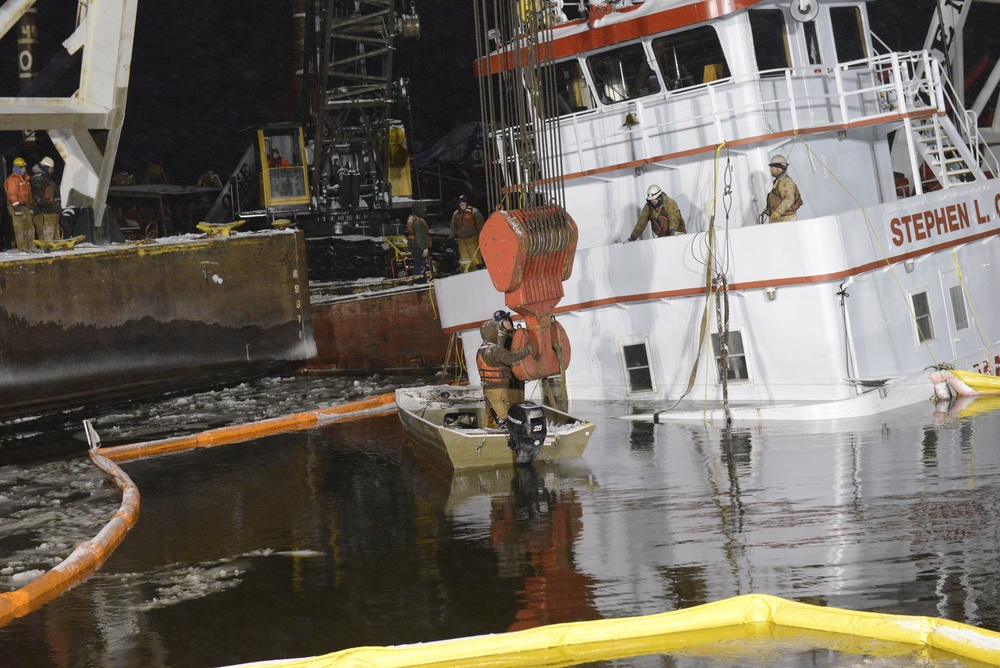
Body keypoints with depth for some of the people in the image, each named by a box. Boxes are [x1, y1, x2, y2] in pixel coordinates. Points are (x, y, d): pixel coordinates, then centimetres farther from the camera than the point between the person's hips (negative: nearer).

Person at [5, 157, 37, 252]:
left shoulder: (25, 179, 19)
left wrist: (32, 204, 22)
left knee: (29, 226, 11)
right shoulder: (12, 179, -11)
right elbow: (12, 194, -17)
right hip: (17, 206, -9)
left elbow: (28, 194, 26)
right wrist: (16, 207, -23)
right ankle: (22, 248, -7)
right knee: (20, 228, -8)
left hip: (25, 207, 9)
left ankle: (31, 247, 17)